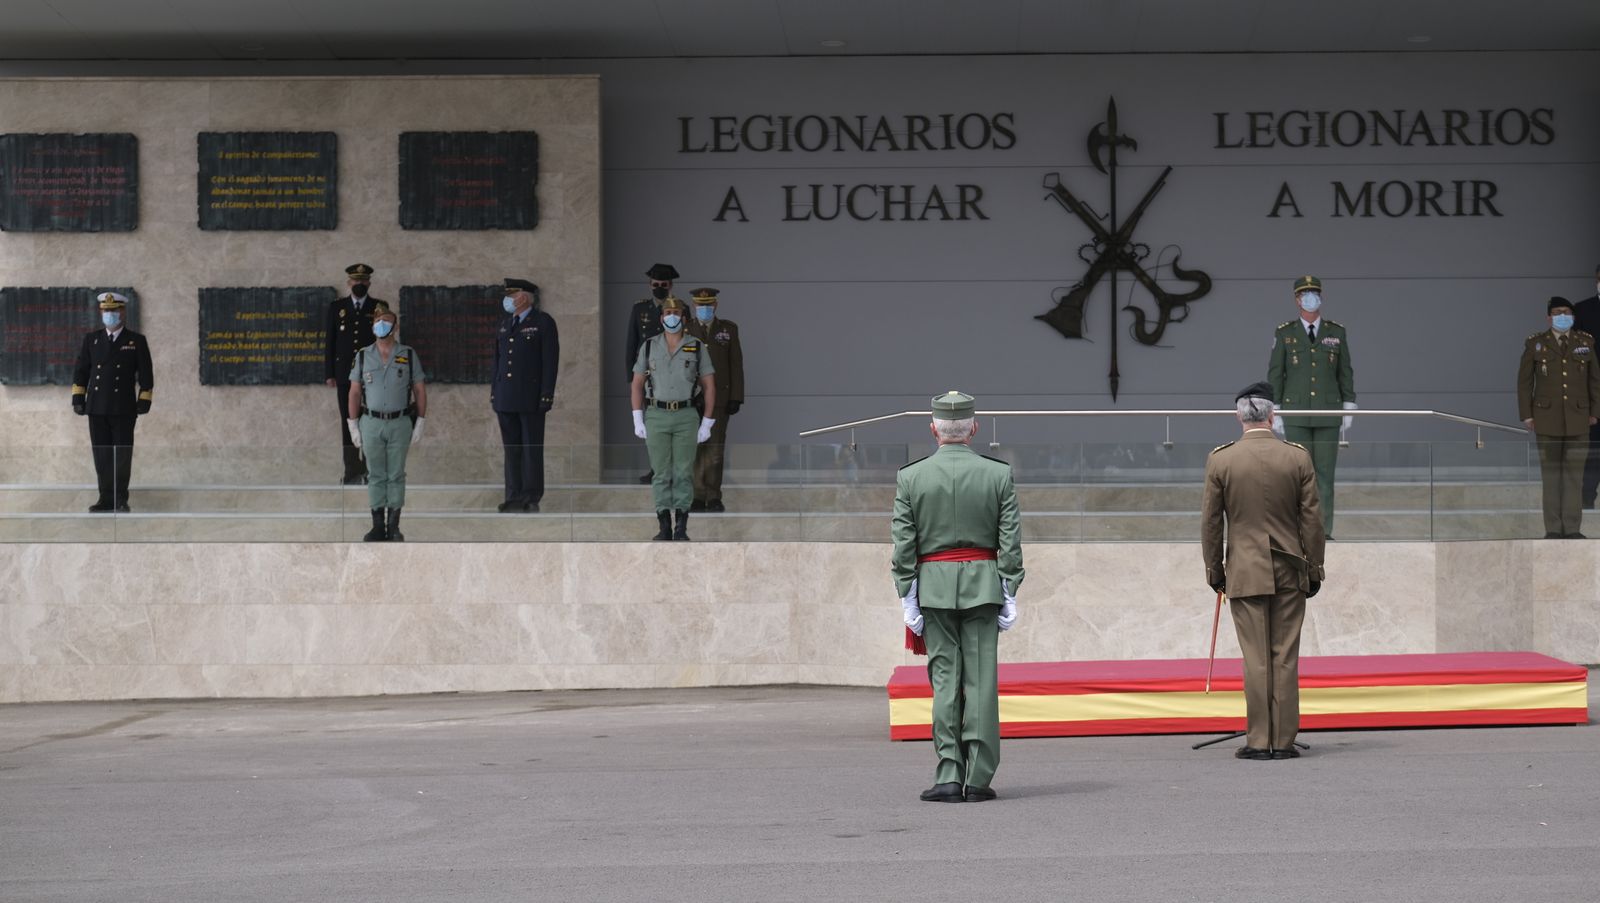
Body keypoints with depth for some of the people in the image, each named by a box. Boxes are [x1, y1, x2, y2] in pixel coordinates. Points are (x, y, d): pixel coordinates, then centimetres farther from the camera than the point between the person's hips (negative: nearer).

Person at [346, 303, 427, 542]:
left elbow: (420, 390, 4)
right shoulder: (363, 356, 3)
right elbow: (354, 392, 6)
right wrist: (353, 426, 2)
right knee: (375, 475, 3)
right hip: (371, 423, 1)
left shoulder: (408, 355, 1)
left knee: (396, 475, 3)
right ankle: (377, 526, 7)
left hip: (400, 423, -1)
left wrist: (420, 422, -1)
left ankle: (394, 527, 8)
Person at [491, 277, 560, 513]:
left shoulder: (543, 322, -3)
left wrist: (547, 395, -13)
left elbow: (551, 359, -7)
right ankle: (514, 497, 9)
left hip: (531, 396, -6)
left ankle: (532, 498, 0)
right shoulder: (506, 324, 17)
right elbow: (498, 359, 19)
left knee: (532, 448, -3)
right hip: (506, 397, 6)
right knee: (511, 448, 6)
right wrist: (494, 391, 13)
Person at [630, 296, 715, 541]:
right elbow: (637, 384, 7)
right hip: (656, 416, 1)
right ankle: (664, 527, 6)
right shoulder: (649, 346, 5)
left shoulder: (697, 347, 2)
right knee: (660, 473, 2)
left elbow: (709, 386, 3)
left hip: (686, 416, -1)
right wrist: (637, 421, -1)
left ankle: (681, 528, 3)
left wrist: (706, 424, -2)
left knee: (683, 472, -1)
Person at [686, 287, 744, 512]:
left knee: (715, 447, -3)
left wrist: (736, 398, -4)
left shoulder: (729, 329, 4)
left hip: (719, 398, 0)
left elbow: (736, 365, 3)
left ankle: (714, 498, 1)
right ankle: (698, 498, 2)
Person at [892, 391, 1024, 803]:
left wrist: (908, 600, 3)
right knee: (980, 679, 1)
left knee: (944, 677, 4)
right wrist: (1010, 596, 4)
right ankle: (978, 780, 1)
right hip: (983, 583, 0)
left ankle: (948, 776, -2)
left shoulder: (910, 477, -2)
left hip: (933, 584, 0)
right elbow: (1011, 542, -2)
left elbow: (903, 546, -2)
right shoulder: (999, 475, -2)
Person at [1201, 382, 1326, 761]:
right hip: (1290, 573, 1)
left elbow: (1210, 522, 2)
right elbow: (1312, 520, 2)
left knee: (1256, 659, 1)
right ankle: (1284, 741, 4)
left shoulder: (1220, 460, -3)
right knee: (1286, 658, 3)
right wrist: (1314, 570, 10)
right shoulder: (1298, 457, -1)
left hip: (1244, 573, -1)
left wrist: (1214, 570, 12)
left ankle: (1259, 741, 1)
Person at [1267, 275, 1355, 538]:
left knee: (1325, 474, 1)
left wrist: (1348, 411, 2)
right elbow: (1275, 375, 1)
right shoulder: (1284, 333, 0)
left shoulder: (1336, 332, 3)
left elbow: (1345, 374, 7)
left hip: (1328, 412, 1)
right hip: (1297, 413, -1)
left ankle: (1324, 532, 5)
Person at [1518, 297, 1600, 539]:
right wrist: (1526, 415, -1)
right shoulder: (1535, 344, 0)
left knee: (1574, 471, 0)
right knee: (1551, 472, 0)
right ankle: (1553, 528, 3)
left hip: (1577, 417, 1)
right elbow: (1524, 380, 3)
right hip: (1547, 417, -1)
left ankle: (1572, 528, 2)